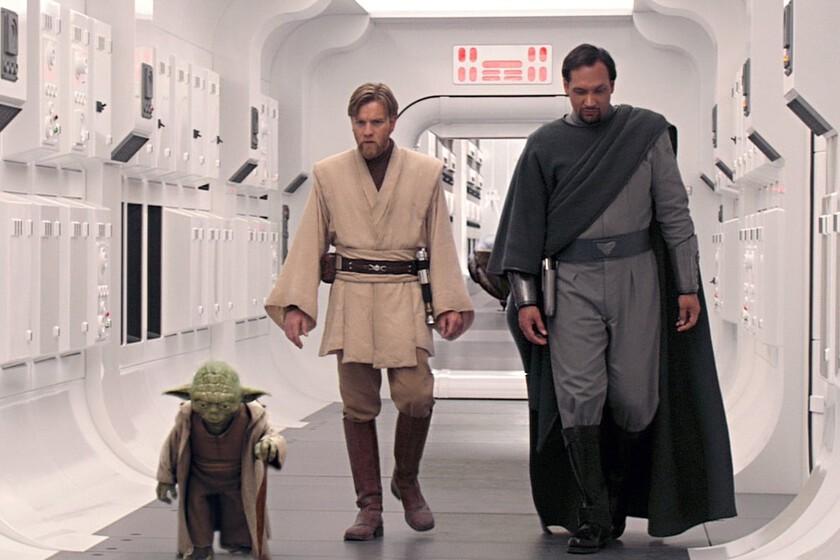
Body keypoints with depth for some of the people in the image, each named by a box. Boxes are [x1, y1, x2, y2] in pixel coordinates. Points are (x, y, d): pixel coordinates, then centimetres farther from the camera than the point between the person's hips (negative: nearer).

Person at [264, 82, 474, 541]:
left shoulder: (425, 173, 5)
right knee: (358, 406, 1)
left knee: (415, 397, -11)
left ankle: (407, 481, 17)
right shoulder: (328, 174, 5)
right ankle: (369, 508, 11)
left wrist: (449, 303, 1)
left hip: (405, 300, 0)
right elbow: (309, 244, 7)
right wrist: (297, 304, -1)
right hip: (351, 299, 1)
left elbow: (440, 244, 8)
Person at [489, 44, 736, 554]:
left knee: (636, 398, 0)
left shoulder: (647, 131, 6)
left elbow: (674, 211, 7)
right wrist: (525, 299, 1)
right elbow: (525, 225, 7)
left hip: (636, 276, 0)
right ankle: (592, 515, 2)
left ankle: (619, 494, 23)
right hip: (572, 281, 0)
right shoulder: (546, 144, 7)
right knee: (578, 397, -7)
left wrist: (688, 286, 3)